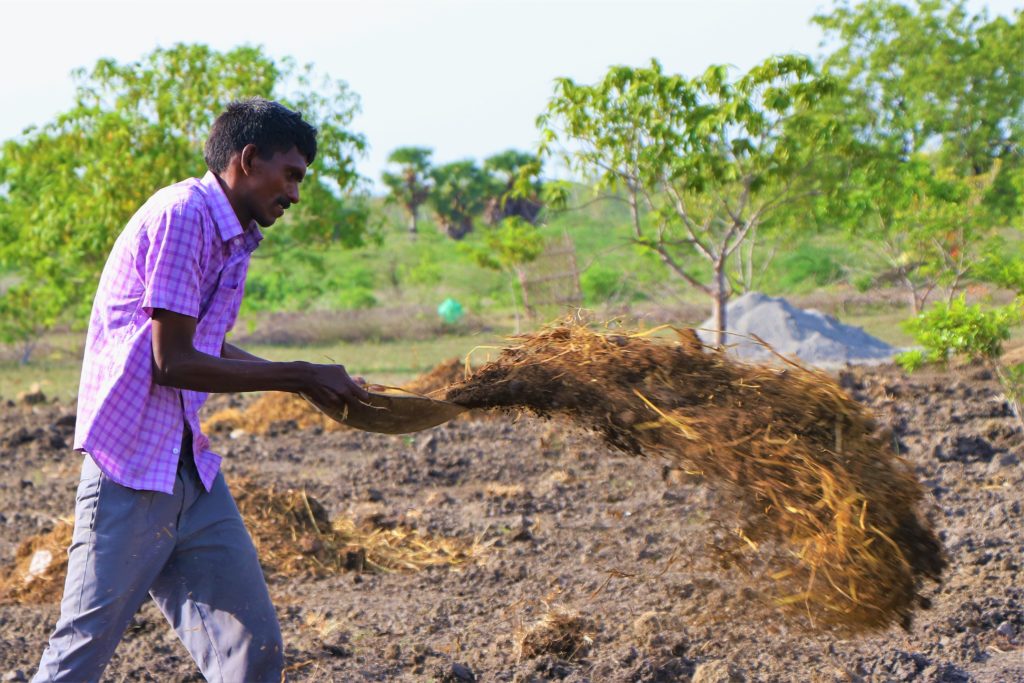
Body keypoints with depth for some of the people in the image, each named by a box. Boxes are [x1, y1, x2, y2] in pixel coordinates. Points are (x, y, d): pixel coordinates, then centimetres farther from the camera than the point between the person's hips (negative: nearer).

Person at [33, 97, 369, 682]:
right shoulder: (182, 215, -15)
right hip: (131, 471, -9)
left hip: (193, 469, 9)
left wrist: (315, 384, 14)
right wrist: (299, 377, -12)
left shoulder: (233, 234, 14)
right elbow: (171, 363, -19)